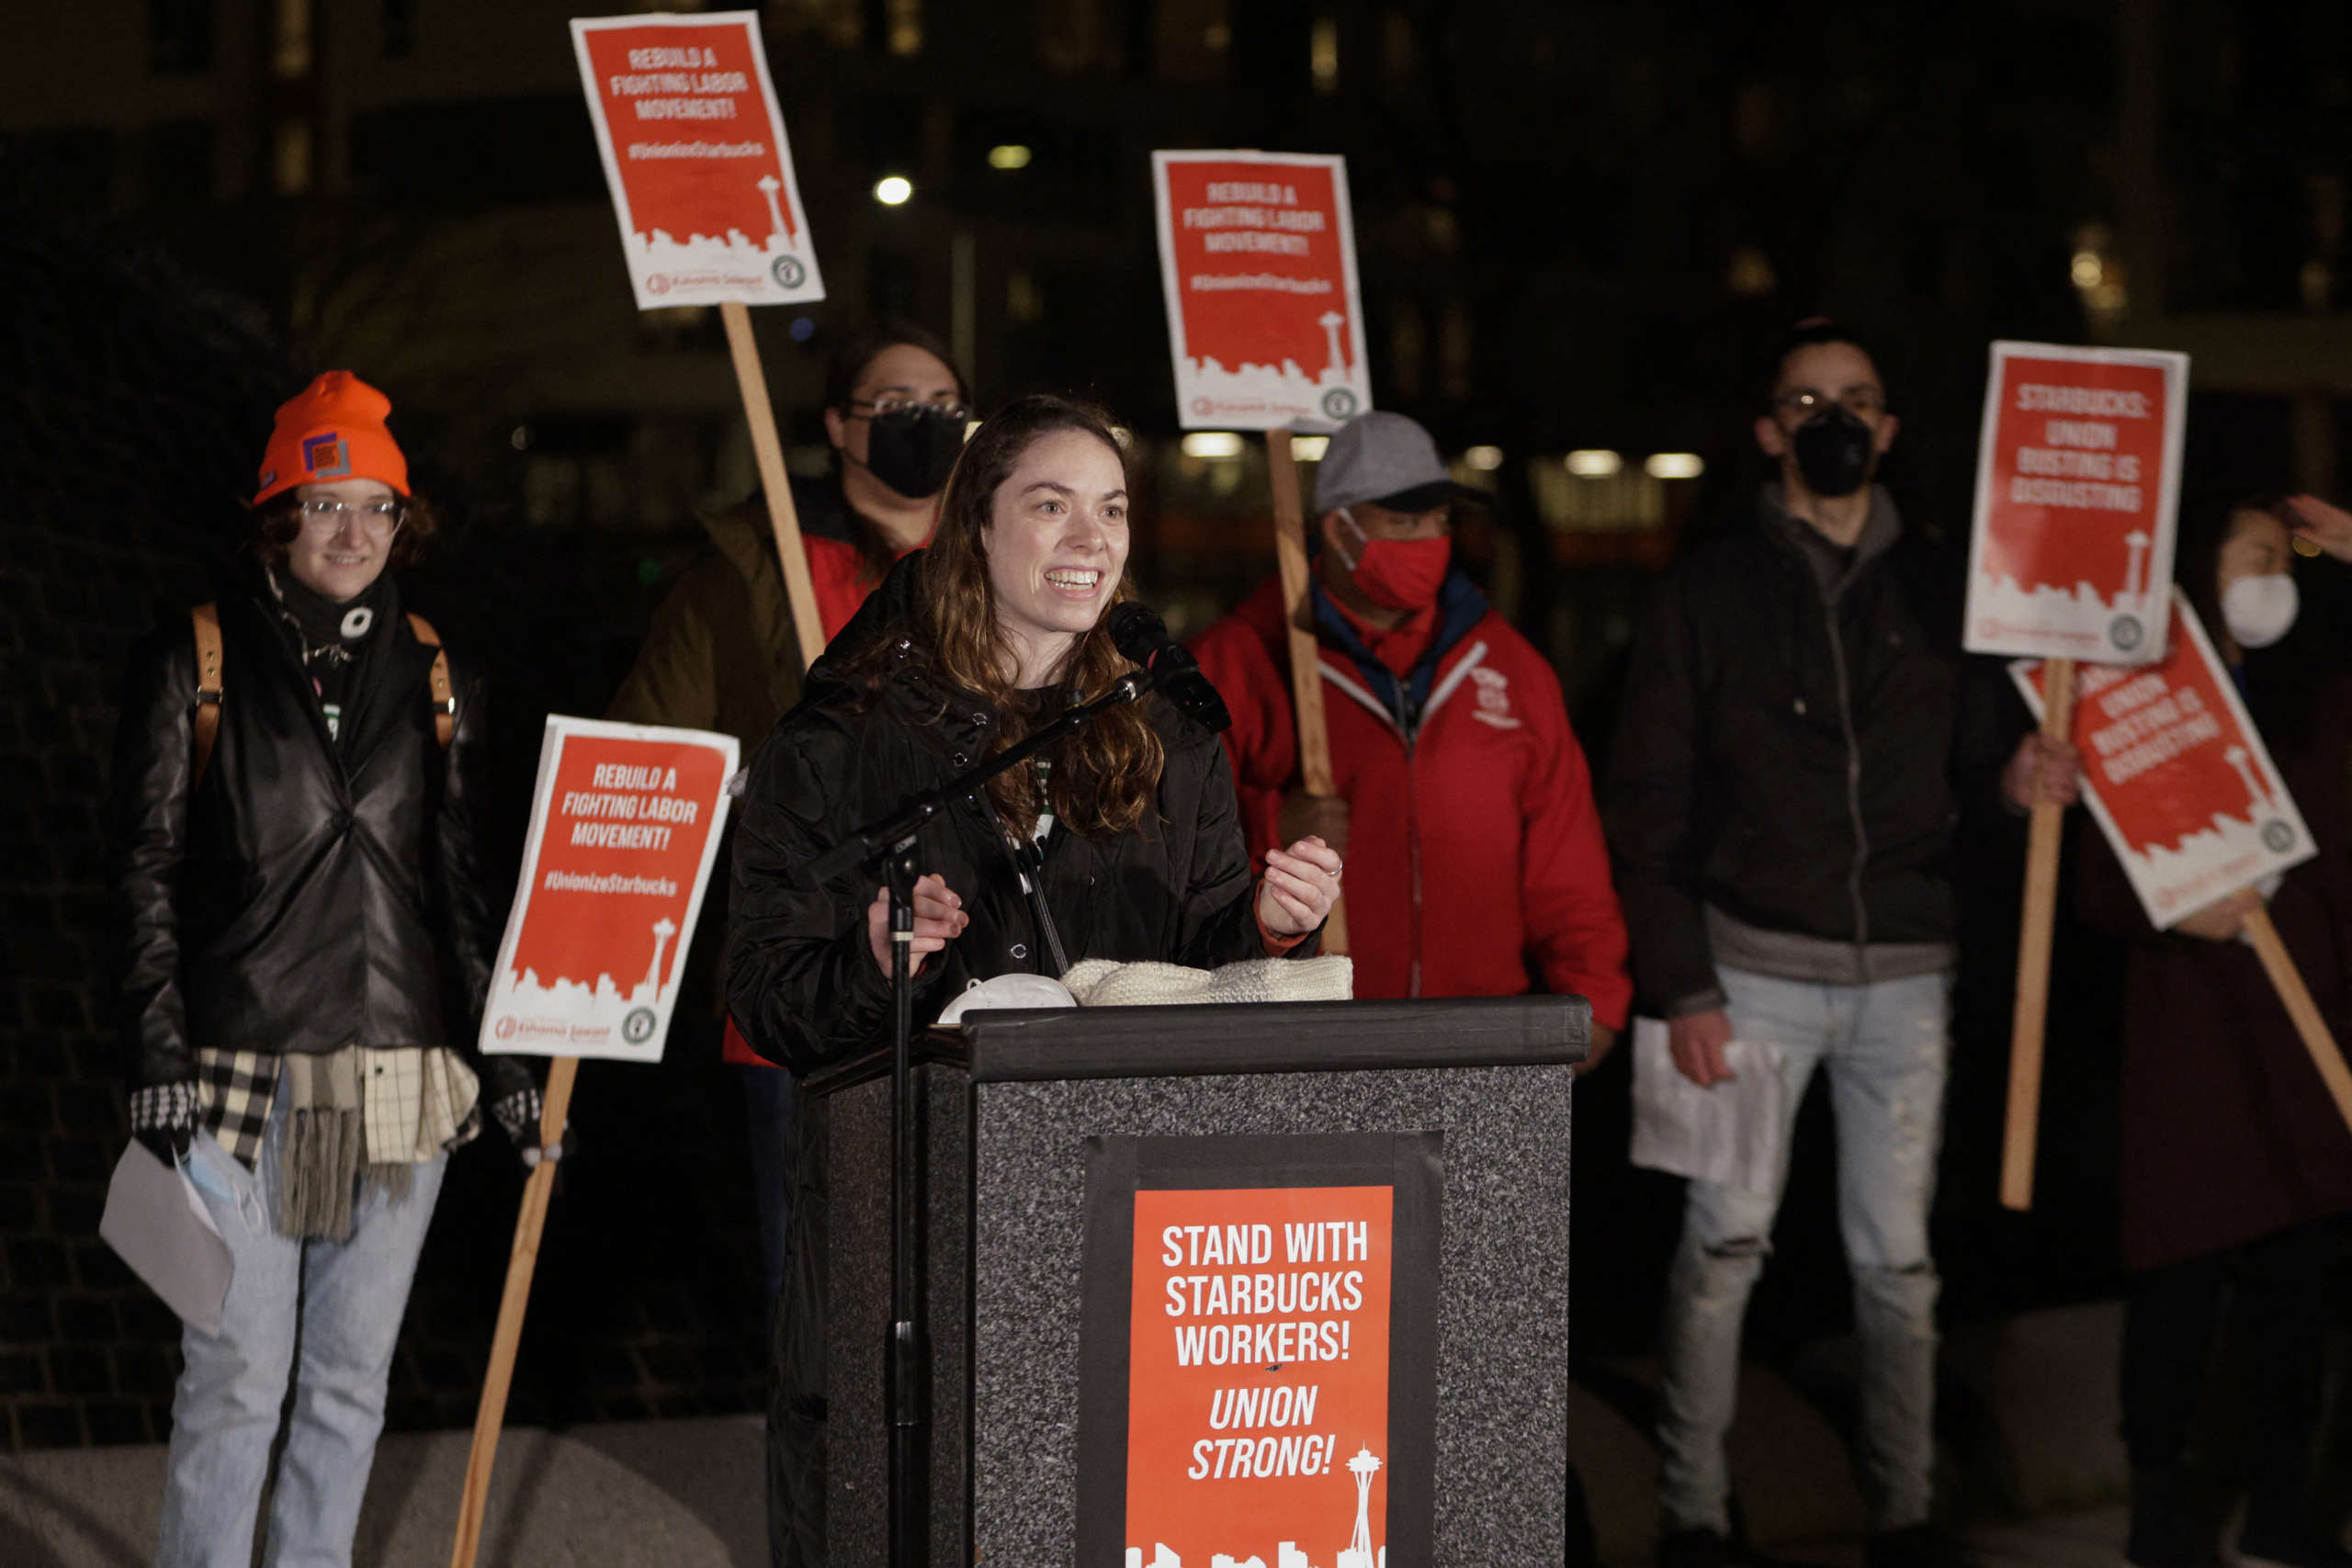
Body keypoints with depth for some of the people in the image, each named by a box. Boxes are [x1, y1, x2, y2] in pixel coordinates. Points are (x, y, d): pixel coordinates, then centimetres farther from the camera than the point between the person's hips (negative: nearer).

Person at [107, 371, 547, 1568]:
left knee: (352, 1379, 8)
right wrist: (158, 1057, -10)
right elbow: (145, 873, -1)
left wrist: (500, 1057, 9)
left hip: (399, 1077, 3)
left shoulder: (436, 682, 10)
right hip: (243, 1072, -3)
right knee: (236, 1377, -5)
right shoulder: (192, 666, 1)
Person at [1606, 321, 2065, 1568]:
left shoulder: (1936, 591, 11)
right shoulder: (1710, 592, 3)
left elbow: (1971, 754, 15)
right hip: (1758, 967, -2)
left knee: (1898, 1256, 5)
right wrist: (1681, 986, -7)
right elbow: (1648, 804, 0)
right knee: (1725, 1241, -4)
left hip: (1907, 974, 2)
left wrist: (2017, 776, -11)